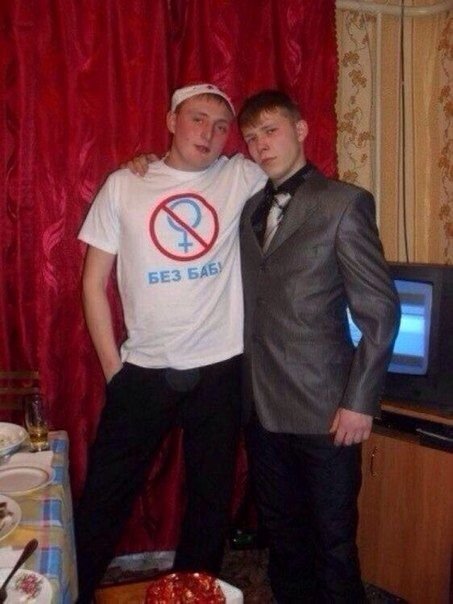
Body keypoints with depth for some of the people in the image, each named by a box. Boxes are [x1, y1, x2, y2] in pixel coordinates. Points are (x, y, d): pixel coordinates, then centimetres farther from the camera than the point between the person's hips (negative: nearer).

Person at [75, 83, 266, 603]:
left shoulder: (242, 177, 0)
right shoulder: (123, 185, -1)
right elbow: (94, 282, 1)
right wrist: (112, 366, -1)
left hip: (219, 370, 1)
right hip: (142, 372, -1)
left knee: (211, 497, 16)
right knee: (104, 498, 10)